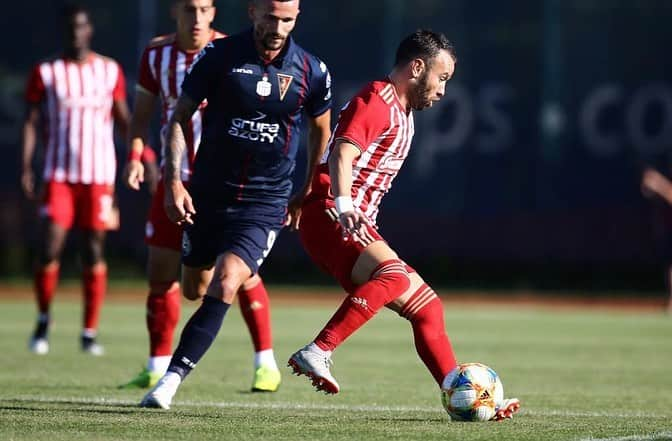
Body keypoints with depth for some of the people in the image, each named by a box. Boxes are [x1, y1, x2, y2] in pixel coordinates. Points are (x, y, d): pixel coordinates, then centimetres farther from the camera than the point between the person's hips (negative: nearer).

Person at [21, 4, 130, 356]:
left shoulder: (110, 71, 7)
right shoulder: (46, 73, 3)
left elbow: (124, 120, 13)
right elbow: (31, 122, 2)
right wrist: (26, 168, -7)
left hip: (99, 175, 1)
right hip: (59, 174, -1)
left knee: (94, 252, 0)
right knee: (49, 249, -9)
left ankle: (90, 332, 6)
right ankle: (43, 319, 13)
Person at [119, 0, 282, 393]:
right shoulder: (157, 55, 3)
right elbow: (142, 113, 12)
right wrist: (135, 156, -5)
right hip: (175, 178, 4)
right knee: (161, 271, 2)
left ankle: (266, 363, 5)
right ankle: (157, 368, 14)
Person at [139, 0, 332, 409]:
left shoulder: (312, 71, -4)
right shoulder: (219, 56, -7)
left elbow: (321, 129, 15)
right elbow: (180, 116, 1)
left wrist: (307, 191, 19)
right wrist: (174, 180, -8)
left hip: (265, 203, -2)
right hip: (208, 194, 2)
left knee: (225, 286, -22)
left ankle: (172, 379, -23)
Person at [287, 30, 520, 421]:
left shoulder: (402, 113, 23)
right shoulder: (376, 102, -9)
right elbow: (341, 157, -25)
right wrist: (345, 206, -39)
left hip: (353, 225, 10)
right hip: (329, 216, -10)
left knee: (427, 307, 8)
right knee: (394, 275, -34)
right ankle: (316, 355, -39)